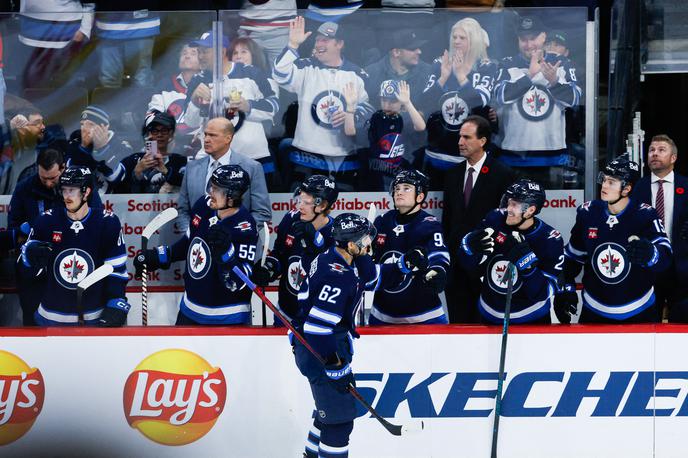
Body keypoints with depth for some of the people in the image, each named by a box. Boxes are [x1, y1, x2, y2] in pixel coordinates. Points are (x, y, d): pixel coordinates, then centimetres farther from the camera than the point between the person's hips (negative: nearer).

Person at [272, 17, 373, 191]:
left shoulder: (357, 74, 6)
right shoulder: (305, 68, -1)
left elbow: (368, 107, 11)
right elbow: (281, 75, -19)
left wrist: (352, 116, -9)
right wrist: (293, 45, -27)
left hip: (344, 157, 2)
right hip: (308, 156, -2)